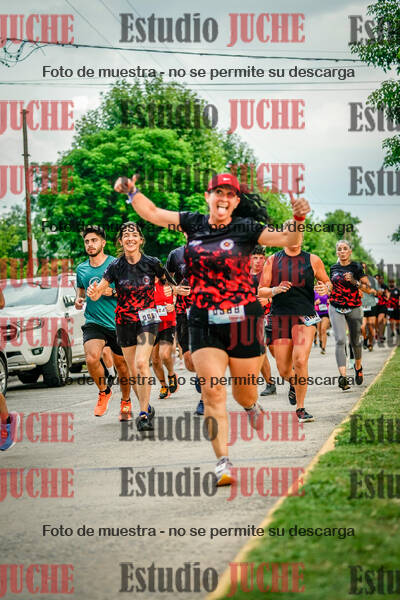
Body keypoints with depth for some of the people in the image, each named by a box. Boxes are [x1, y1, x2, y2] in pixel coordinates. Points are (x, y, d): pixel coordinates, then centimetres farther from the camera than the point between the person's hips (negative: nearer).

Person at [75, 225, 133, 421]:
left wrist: (113, 292, -18)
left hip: (118, 322, -2)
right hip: (93, 322, 2)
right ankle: (104, 391, 3)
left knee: (122, 366, 9)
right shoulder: (81, 269, 9)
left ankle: (126, 402, 34)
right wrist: (79, 299, 6)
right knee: (92, 358, -24)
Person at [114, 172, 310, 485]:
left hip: (243, 319, -2)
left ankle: (252, 405, 48)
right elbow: (153, 213, 17)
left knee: (243, 393, 10)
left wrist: (298, 219, -28)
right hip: (204, 321, 2)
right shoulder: (193, 223, 7)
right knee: (213, 391, -11)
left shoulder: (246, 229, -3)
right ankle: (223, 462, -10)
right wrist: (132, 192, 4)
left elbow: (288, 240, -10)